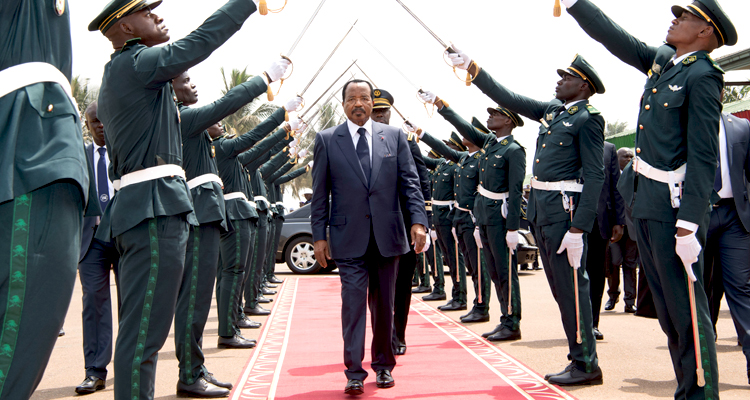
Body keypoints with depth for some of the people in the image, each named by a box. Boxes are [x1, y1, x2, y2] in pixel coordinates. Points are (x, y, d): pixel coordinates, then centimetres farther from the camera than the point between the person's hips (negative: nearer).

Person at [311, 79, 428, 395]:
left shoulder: (394, 136, 8)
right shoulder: (327, 140, 4)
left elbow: (409, 182, 4)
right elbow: (320, 192, 4)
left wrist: (418, 220, -8)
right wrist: (319, 235, -1)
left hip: (387, 235, 2)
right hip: (349, 237, -2)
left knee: (384, 303, 12)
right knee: (353, 302, -5)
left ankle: (383, 365, 27)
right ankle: (354, 373, 4)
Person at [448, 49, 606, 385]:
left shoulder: (588, 118, -8)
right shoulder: (551, 111, 15)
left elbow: (594, 176, -15)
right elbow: (508, 98, 18)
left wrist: (578, 228, -21)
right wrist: (471, 68, 14)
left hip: (565, 209, -8)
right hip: (541, 208, 8)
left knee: (571, 286, -3)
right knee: (560, 287, 12)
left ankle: (586, 365, 9)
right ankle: (580, 356, 23)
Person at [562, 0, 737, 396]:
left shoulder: (702, 76, -11)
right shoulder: (661, 60, 12)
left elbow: (703, 158, -17)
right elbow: (614, 38, 20)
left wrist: (689, 225, -21)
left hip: (673, 206, -9)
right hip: (645, 202, 9)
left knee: (687, 310, -1)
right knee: (666, 308, 14)